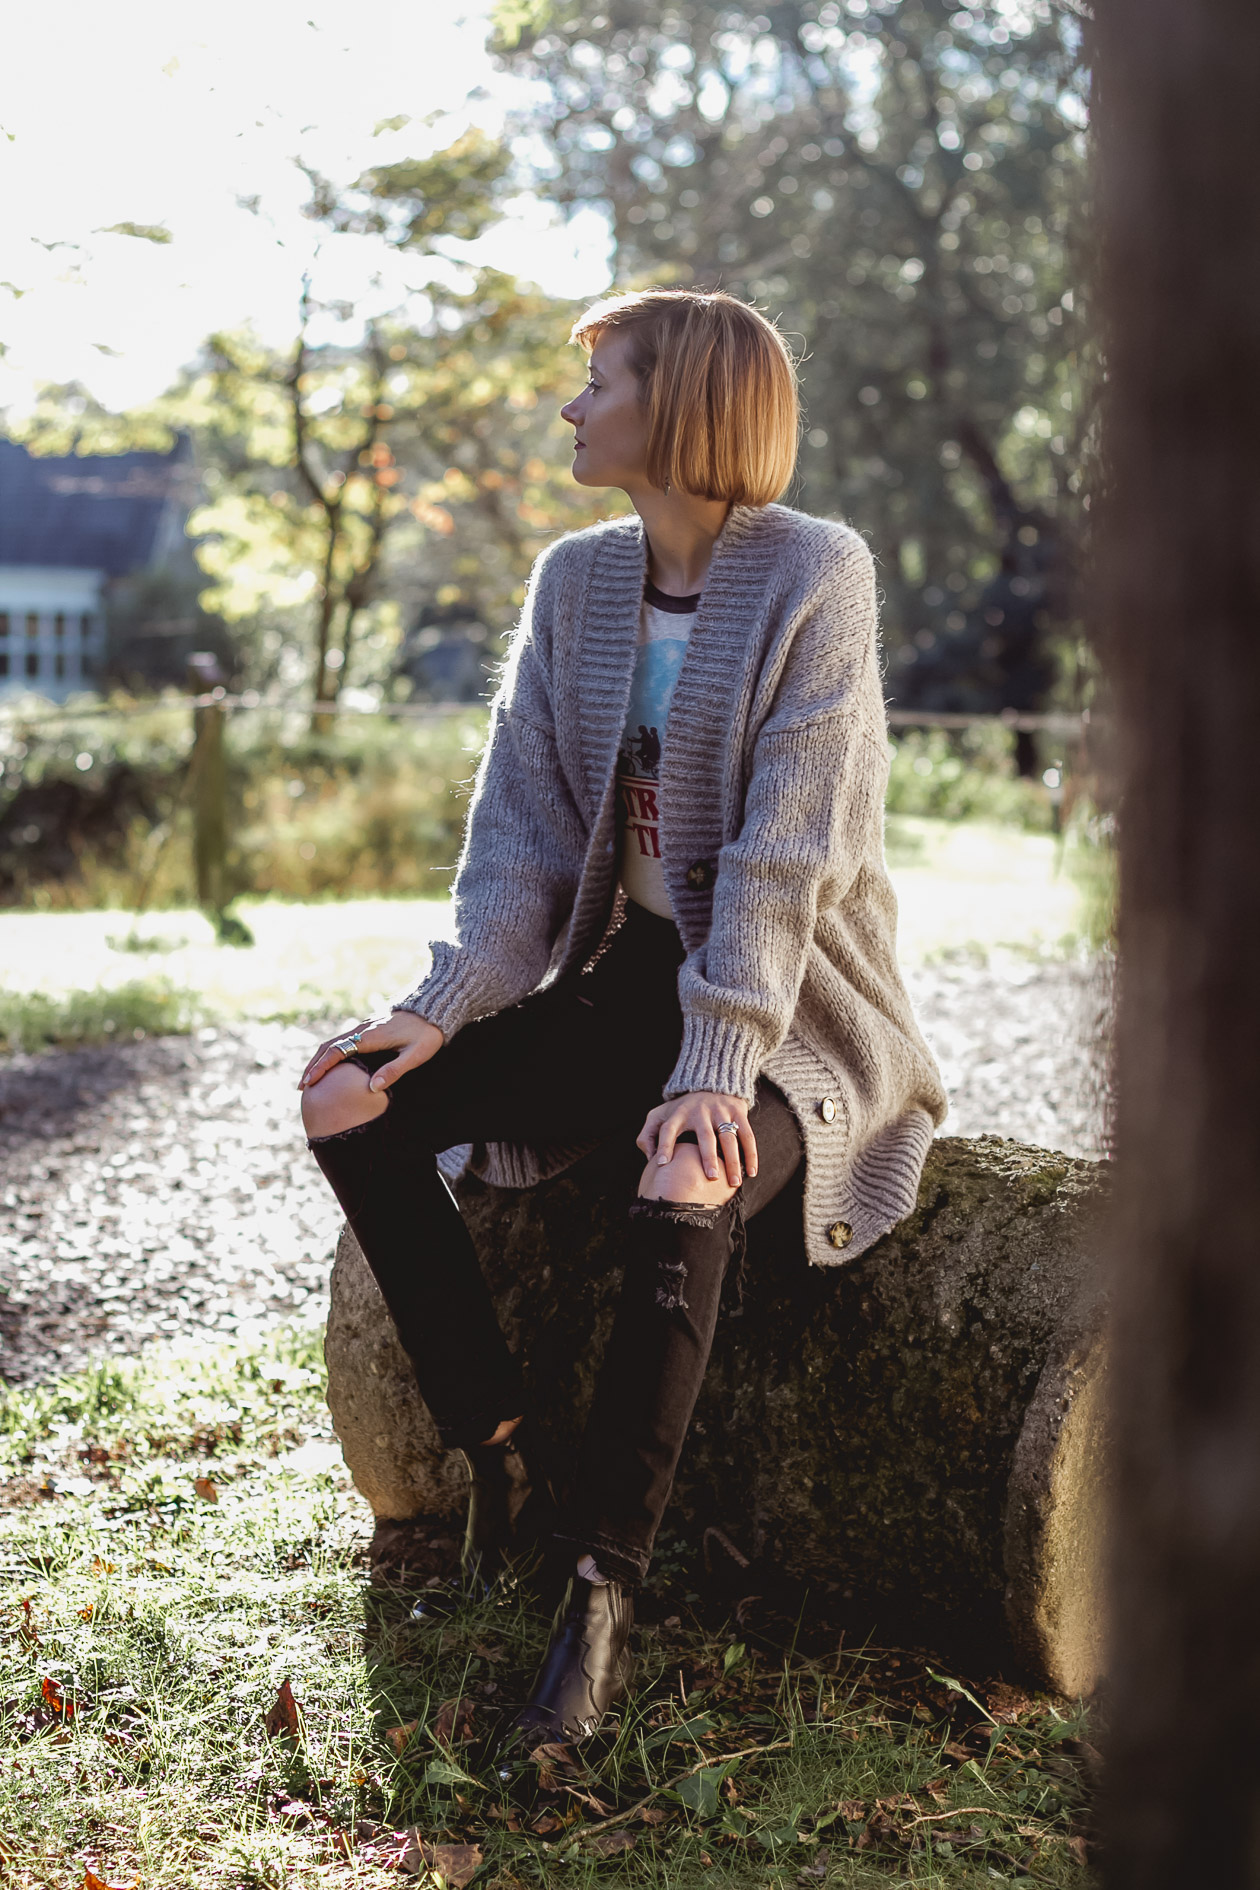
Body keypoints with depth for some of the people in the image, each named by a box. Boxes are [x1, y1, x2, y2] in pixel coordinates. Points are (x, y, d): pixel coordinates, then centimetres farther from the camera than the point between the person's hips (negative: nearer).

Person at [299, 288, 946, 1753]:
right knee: (360, 1105, -12)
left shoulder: (816, 575, -11)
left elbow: (784, 852, -19)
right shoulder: (576, 580, 7)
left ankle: (599, 1595, -22)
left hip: (788, 1009, -6)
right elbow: (524, 823, 2)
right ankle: (492, 1447, -1)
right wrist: (441, 1010, -13)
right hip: (622, 978, 6)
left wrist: (713, 1075, -28)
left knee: (680, 1211, -35)